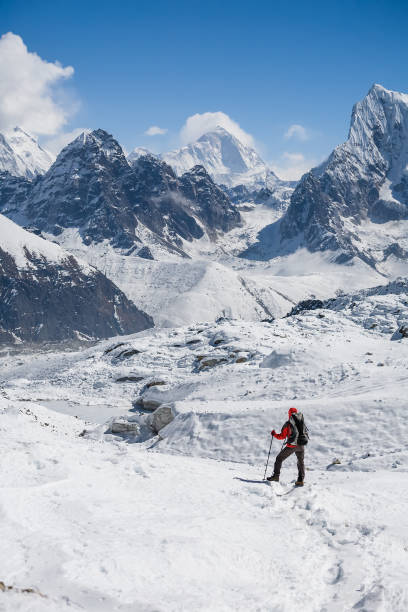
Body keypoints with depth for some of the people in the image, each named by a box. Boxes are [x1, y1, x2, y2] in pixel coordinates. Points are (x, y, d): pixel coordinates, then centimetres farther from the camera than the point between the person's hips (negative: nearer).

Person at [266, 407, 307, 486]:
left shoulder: (288, 424, -6)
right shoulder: (302, 422, 5)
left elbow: (282, 436, -2)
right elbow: (305, 432, 14)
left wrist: (274, 434, 14)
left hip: (291, 445, -3)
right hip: (301, 445, 3)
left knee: (279, 458, 13)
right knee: (301, 462, 19)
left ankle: (276, 475, 11)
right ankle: (301, 480, 9)